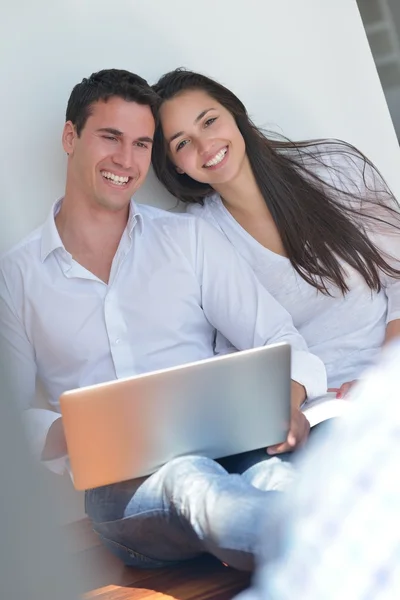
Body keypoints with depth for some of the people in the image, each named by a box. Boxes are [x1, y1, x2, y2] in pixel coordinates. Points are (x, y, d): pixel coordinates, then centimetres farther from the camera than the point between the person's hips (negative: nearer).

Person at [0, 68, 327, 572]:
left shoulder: (190, 238, 15)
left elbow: (278, 340, 10)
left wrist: (288, 400, -14)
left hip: (227, 446, 1)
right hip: (119, 487, 0)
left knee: (275, 478, -39)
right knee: (191, 481, -38)